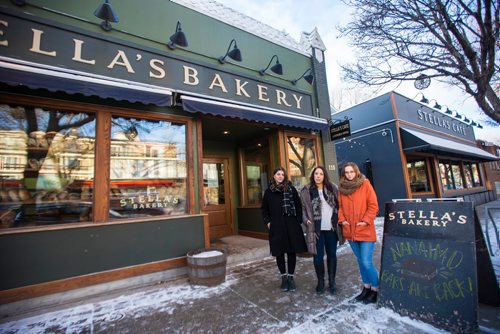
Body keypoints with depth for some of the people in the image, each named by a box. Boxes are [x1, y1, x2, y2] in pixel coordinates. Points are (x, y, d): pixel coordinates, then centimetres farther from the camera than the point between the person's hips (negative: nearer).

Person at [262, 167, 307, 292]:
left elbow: (298, 206, 5)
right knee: (279, 252, 8)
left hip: (291, 225, 0)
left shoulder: (291, 189, 3)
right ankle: (284, 277, 26)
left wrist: (298, 220, -1)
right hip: (276, 226, 1)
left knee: (292, 251, 6)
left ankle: (290, 277, 23)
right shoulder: (269, 191, 5)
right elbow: (264, 209, 11)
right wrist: (267, 222, 3)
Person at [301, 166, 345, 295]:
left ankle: (332, 281, 30)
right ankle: (320, 281, 26)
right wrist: (306, 220, -13)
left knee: (332, 254, 14)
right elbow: (303, 208, 0)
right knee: (318, 256, 5)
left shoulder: (333, 188, 5)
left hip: (331, 228, 2)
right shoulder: (306, 190, -2)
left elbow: (339, 205, 7)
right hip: (316, 229, -2)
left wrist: (340, 220, -2)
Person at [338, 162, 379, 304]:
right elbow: (340, 206, 9)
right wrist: (342, 220, -3)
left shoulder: (365, 184, -6)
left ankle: (375, 290, 19)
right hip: (350, 231, 4)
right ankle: (366, 288, 33)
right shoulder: (342, 187, 6)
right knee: (360, 261, 17)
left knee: (366, 262, -4)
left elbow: (373, 205, -8)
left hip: (365, 231, -4)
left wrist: (366, 220, -14)